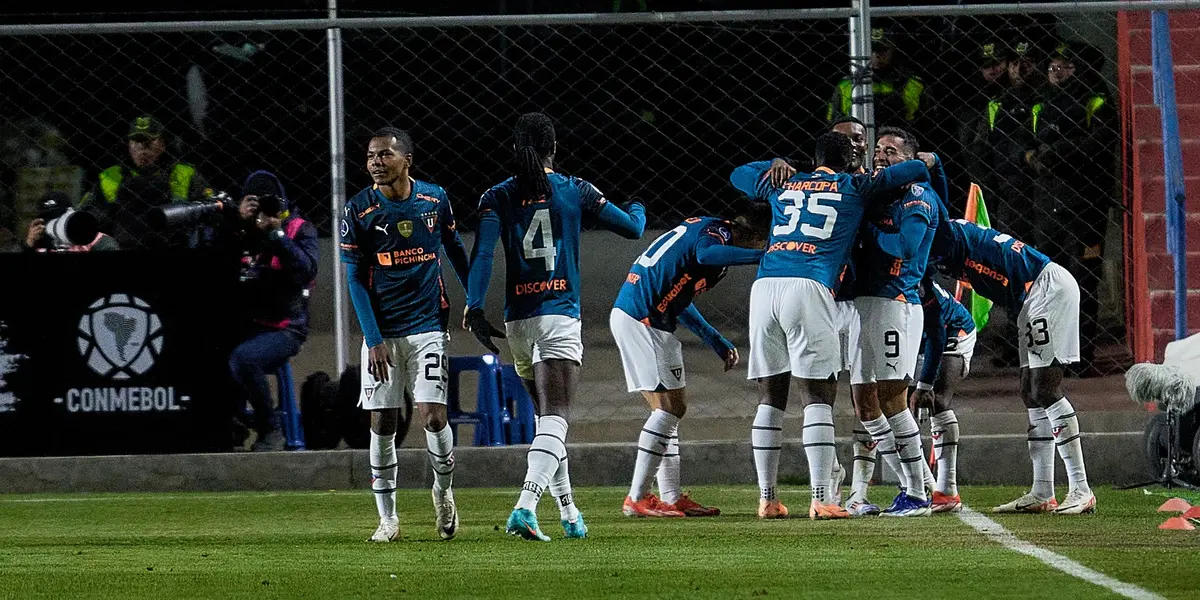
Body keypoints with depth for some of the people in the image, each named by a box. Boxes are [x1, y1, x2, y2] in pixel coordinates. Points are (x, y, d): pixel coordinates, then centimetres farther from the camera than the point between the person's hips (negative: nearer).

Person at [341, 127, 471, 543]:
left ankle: (443, 490, 16)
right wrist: (373, 339, -10)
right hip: (381, 332, 0)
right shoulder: (358, 210, -5)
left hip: (428, 325, 0)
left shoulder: (435, 199, 0)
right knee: (382, 424, -1)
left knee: (433, 416, -10)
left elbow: (456, 251, 15)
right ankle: (387, 519, 8)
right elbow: (355, 279, -4)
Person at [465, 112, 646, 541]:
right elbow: (631, 228, 8)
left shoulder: (498, 197, 3)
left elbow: (483, 254, -10)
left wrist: (474, 308, -13)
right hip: (560, 314, -3)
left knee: (548, 414, 19)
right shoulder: (574, 191, 1)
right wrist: (637, 209, 31)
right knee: (554, 419, -11)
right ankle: (525, 506, -31)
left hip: (518, 318, 3)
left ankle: (568, 512, 23)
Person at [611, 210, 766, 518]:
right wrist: (764, 257, -37)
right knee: (671, 406, -8)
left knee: (667, 408, 14)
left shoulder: (704, 228, 21)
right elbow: (706, 254, -36)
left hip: (626, 315, 10)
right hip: (643, 319, -10)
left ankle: (672, 497, 17)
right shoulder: (716, 232, -9)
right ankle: (637, 498, -8)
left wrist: (717, 342, 26)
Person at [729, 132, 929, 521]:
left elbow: (739, 175, 46)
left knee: (770, 397, 10)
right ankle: (820, 499, -11)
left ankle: (767, 499, 11)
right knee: (819, 397, -3)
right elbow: (920, 168, 23)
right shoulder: (855, 187, 15)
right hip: (808, 286, -4)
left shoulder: (783, 185, 25)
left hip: (765, 285, 4)